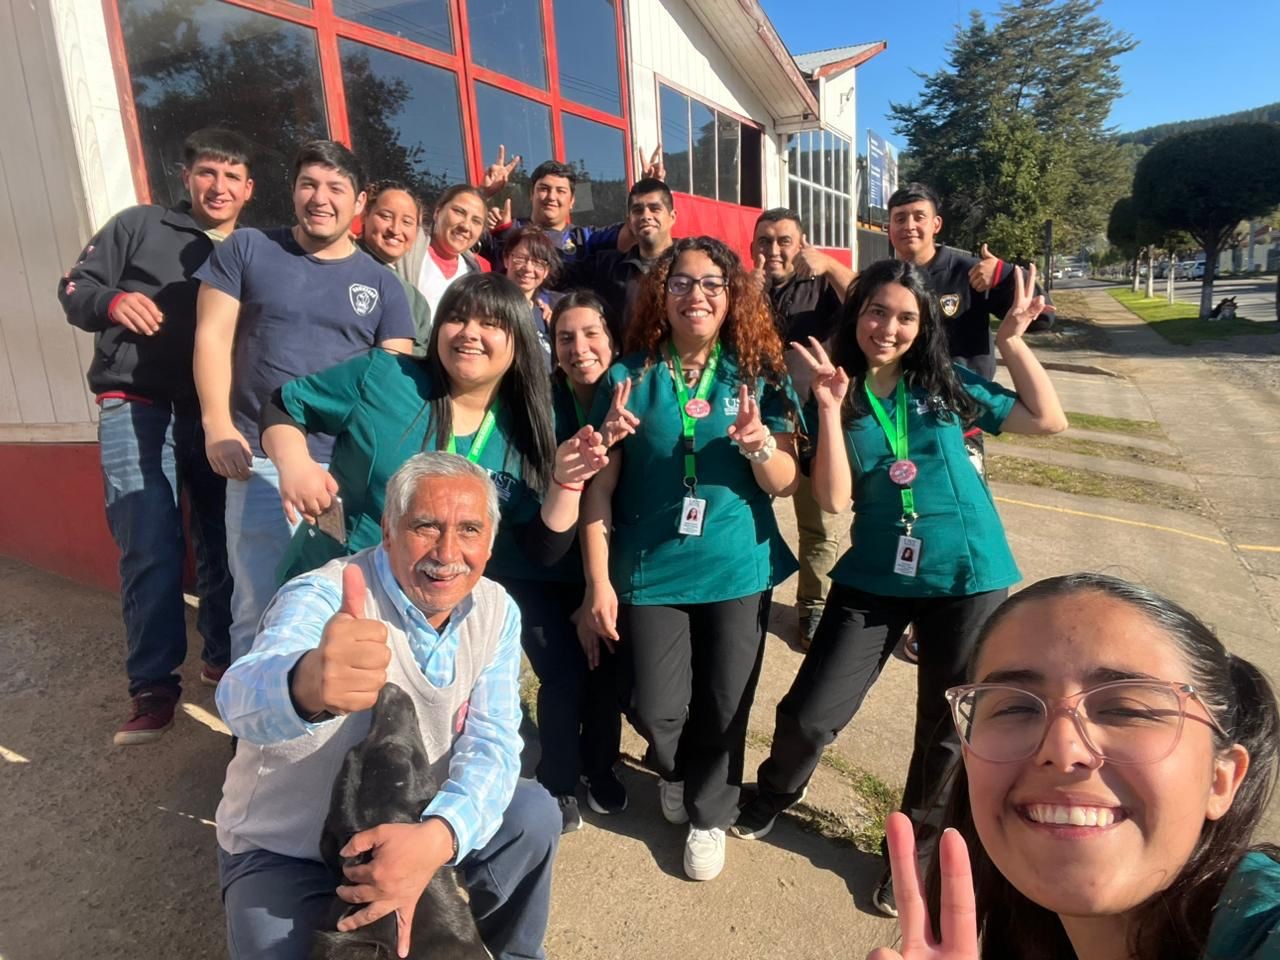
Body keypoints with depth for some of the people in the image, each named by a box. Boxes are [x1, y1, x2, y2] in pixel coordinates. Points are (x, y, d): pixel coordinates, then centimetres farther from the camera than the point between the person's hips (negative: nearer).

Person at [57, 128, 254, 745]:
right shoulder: (139, 226, 8)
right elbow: (73, 288, 7)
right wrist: (111, 301, -15)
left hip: (218, 414, 3)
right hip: (137, 408, -2)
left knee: (223, 542, 8)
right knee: (150, 547, -8)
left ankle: (225, 658, 25)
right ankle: (153, 686, 3)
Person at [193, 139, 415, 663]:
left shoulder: (381, 282, 11)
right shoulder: (246, 249, 9)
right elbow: (213, 337, 4)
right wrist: (218, 425, -9)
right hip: (263, 459, -1)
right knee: (261, 605, 0)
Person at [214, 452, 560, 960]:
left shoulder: (495, 611, -11)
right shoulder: (319, 598, -26)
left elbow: (493, 744, -17)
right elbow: (243, 696, -45)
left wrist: (437, 836, -37)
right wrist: (306, 685, -70)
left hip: (413, 831, 4)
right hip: (285, 852, -3)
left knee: (533, 814, -15)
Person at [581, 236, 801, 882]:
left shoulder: (760, 375, -1)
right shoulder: (630, 376, -4)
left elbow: (785, 484, -3)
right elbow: (599, 486, -4)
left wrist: (760, 444, -25)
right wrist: (598, 581, -7)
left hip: (738, 568, 1)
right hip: (651, 570, 0)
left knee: (725, 706, 10)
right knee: (657, 710, 4)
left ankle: (709, 813, 38)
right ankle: (676, 773, 40)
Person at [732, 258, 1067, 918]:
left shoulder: (946, 386, 0)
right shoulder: (838, 399, -2)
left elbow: (1049, 420, 1)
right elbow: (834, 500, -12)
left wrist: (1012, 342, -7)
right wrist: (830, 409, -20)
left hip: (967, 577, 1)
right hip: (875, 577, 0)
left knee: (949, 727, 14)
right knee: (808, 715, 0)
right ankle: (772, 797, 34)